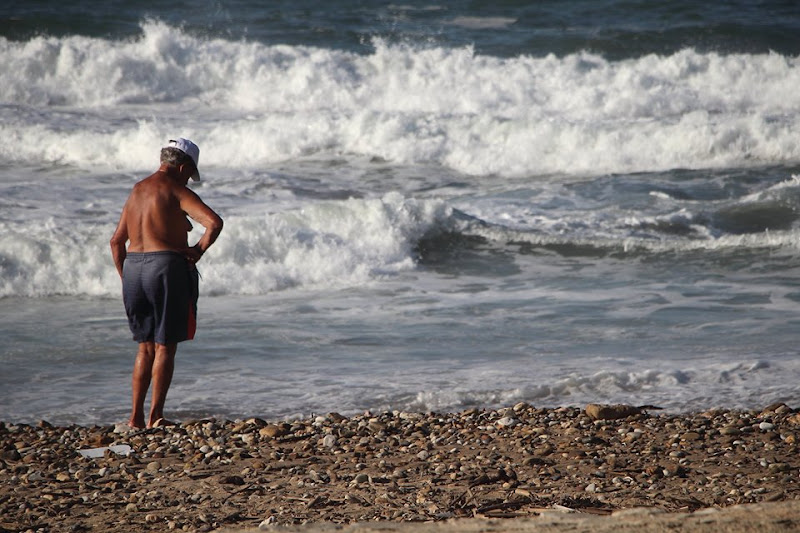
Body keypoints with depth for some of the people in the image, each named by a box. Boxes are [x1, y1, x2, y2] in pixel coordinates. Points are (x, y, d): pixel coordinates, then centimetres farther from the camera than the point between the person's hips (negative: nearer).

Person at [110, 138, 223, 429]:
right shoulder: (175, 191, -8)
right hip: (167, 267, -7)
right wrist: (199, 249, -7)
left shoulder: (137, 190, 15)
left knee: (146, 346, 16)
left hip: (133, 266, 7)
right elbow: (214, 222, -22)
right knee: (165, 347, 1)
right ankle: (155, 416, -1)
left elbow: (117, 240, 19)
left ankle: (136, 416, 12)